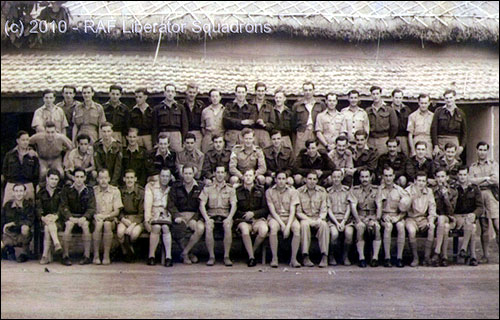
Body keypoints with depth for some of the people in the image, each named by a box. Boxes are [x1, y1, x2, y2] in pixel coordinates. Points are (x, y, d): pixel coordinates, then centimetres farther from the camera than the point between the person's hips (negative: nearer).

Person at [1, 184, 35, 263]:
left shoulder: (29, 205, -5)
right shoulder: (7, 205, 2)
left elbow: (30, 221, -19)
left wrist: (12, 223, -22)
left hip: (23, 236, -2)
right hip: (9, 234, 2)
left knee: (25, 227, -36)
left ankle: (24, 253, -12)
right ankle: (9, 249, 14)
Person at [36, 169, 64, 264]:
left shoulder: (61, 192, 11)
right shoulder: (41, 193, 15)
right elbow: (38, 208, 3)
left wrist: (56, 216, -19)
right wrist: (43, 217, -18)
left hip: (58, 219, -1)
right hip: (45, 219, 1)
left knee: (47, 228, -32)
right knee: (49, 224, -34)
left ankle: (45, 255, -37)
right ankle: (57, 244, -47)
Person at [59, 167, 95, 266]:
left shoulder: (89, 191, 5)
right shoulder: (66, 189, 2)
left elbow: (92, 208, -1)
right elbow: (63, 207, -3)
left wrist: (83, 218, -19)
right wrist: (71, 217, -20)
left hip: (84, 216, 1)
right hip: (69, 216, 0)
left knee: (85, 224, -32)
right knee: (69, 224, -33)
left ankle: (87, 256, -29)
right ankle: (65, 256, -28)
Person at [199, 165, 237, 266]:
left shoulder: (230, 189, 13)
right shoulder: (207, 188, 11)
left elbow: (233, 206, 3)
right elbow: (202, 205, 3)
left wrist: (229, 218, -14)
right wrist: (206, 218, -14)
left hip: (225, 215, 0)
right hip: (211, 214, 0)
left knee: (228, 226, -33)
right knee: (208, 227, -32)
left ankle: (227, 256, -25)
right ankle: (211, 256, -23)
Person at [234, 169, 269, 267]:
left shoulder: (260, 191, 11)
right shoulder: (237, 191, 8)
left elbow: (265, 209, 8)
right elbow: (234, 210, 8)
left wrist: (253, 213, -9)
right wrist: (245, 215, -7)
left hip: (258, 218, 1)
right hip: (242, 219, -1)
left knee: (264, 230, -32)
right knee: (245, 230, -36)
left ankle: (252, 250, -7)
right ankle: (251, 256, -24)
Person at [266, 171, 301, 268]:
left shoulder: (292, 191, 1)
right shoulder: (269, 191, 0)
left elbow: (292, 211, -7)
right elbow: (272, 211, -6)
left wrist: (288, 226, -21)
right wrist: (282, 225, -17)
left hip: (289, 217, 1)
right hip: (275, 217, -1)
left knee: (297, 228, -31)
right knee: (273, 227, -35)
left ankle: (293, 258, -24)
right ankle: (274, 258, -25)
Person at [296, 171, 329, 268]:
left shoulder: (322, 191, 6)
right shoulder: (299, 192, 0)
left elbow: (324, 209, 3)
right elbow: (298, 212, -2)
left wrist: (320, 219, -17)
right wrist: (309, 220, -16)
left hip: (318, 218, 1)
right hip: (305, 217, -1)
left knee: (324, 224, -33)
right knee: (304, 224, -36)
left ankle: (324, 256, -32)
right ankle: (305, 257, -34)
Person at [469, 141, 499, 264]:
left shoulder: (494, 164, 11)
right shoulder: (472, 167, 15)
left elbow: (496, 180, -5)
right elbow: (471, 181, -2)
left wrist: (479, 181, -3)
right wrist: (487, 178, -5)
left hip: (492, 196, -1)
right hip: (478, 197, 1)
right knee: (484, 228, 2)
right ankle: (485, 255, 6)